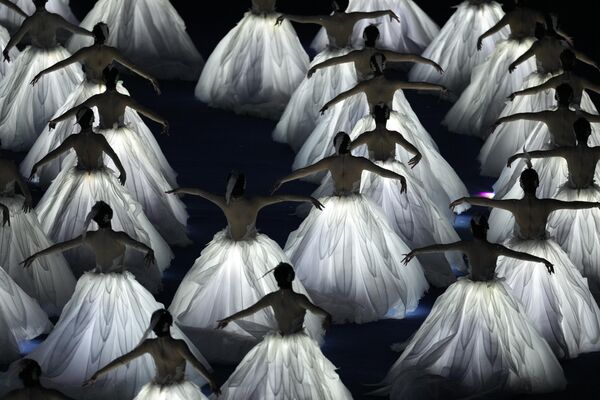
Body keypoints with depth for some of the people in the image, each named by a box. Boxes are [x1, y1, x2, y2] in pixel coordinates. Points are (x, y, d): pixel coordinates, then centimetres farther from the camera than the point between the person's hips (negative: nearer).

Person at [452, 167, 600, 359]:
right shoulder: (547, 205, -18)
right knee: (547, 297, 13)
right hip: (543, 253, 1)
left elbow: (485, 201, -9)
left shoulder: (514, 205, -20)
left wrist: (464, 199, 5)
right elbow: (574, 204, -5)